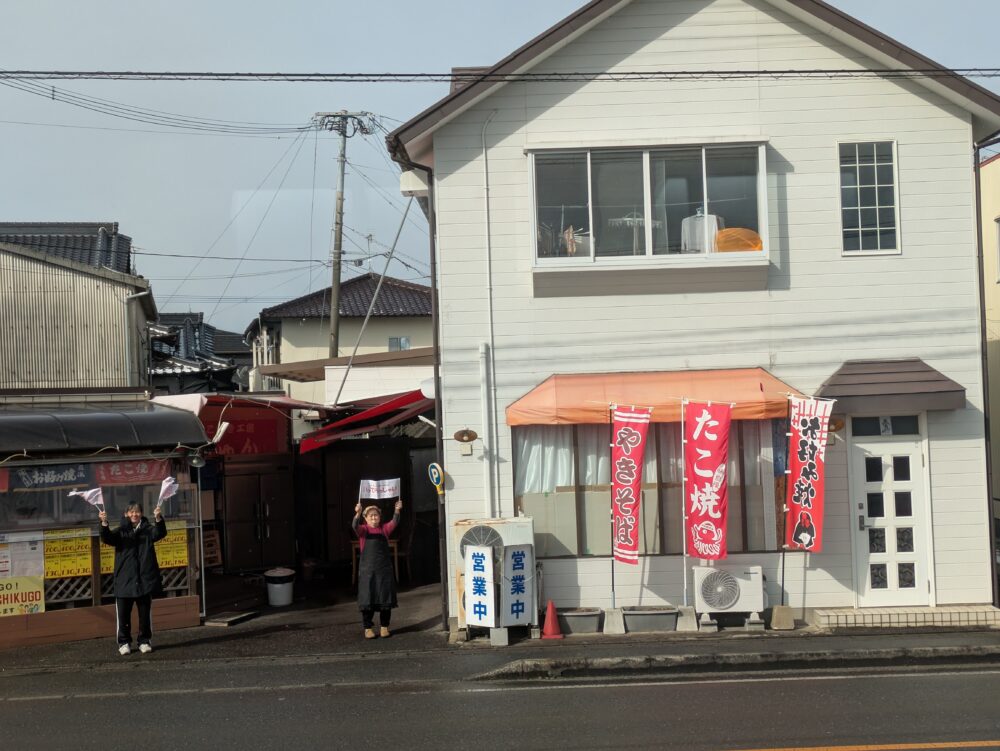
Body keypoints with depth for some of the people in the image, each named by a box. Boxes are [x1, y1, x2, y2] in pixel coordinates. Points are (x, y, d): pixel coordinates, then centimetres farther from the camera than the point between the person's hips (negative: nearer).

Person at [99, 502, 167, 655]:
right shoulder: (121, 531, 4)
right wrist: (104, 524, -31)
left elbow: (160, 533, -13)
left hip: (145, 579, 0)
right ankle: (124, 642, 13)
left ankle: (144, 641, 18)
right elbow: (107, 538, -12)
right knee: (123, 614, 2)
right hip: (125, 580, 0)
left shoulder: (147, 529, 5)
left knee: (145, 613, 8)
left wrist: (159, 519, -33)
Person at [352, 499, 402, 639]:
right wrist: (357, 513, -39)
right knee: (368, 600, 0)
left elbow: (394, 523, -11)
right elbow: (355, 526, -19)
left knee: (386, 599, 4)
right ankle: (368, 628, 8)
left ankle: (384, 627, 14)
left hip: (384, 570, 2)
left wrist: (397, 510, -30)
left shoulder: (384, 529, 6)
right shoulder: (363, 530, 1)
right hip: (367, 569, -2)